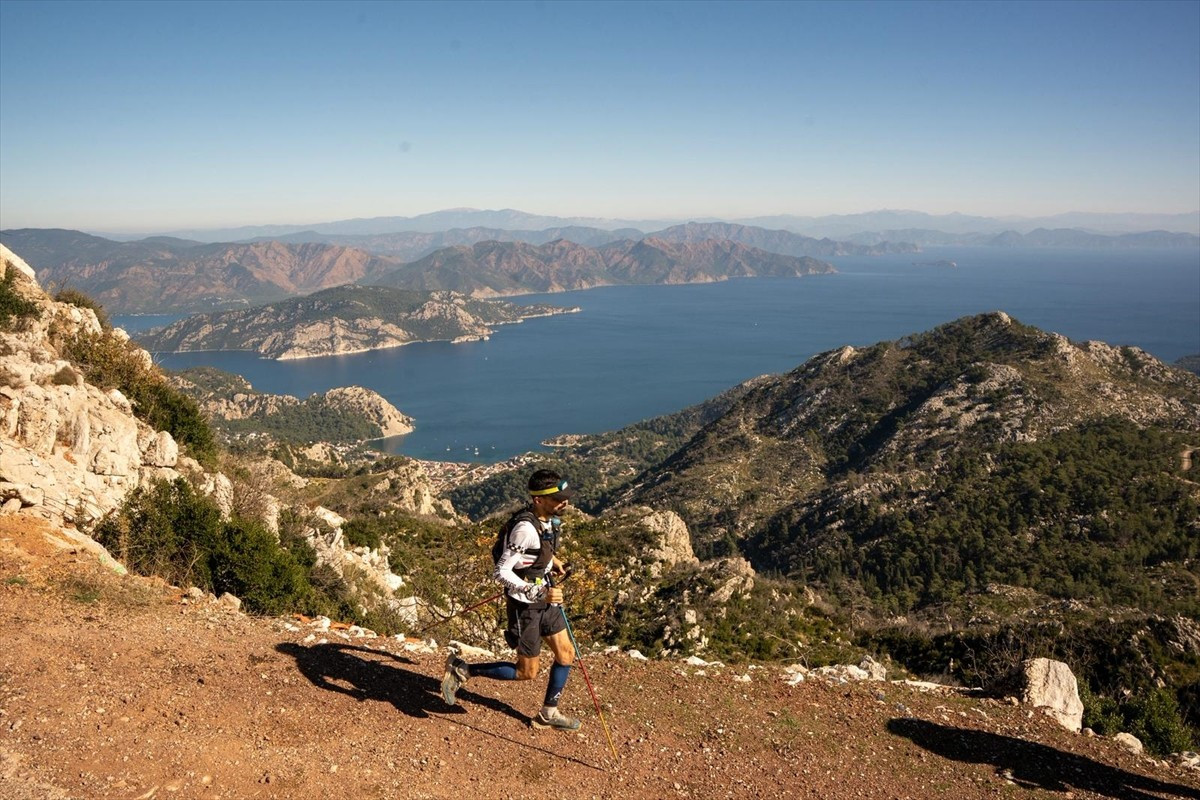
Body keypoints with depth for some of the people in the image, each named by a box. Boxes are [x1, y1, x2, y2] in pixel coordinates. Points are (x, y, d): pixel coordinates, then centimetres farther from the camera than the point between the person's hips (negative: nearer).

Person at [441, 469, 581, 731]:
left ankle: (548, 713, 30)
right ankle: (463, 671, 14)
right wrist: (539, 593, -33)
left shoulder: (547, 518, 0)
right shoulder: (525, 528, -29)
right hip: (525, 606, -8)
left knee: (566, 654, 14)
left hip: (546, 600, 9)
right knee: (527, 672, 4)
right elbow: (502, 571, -28)